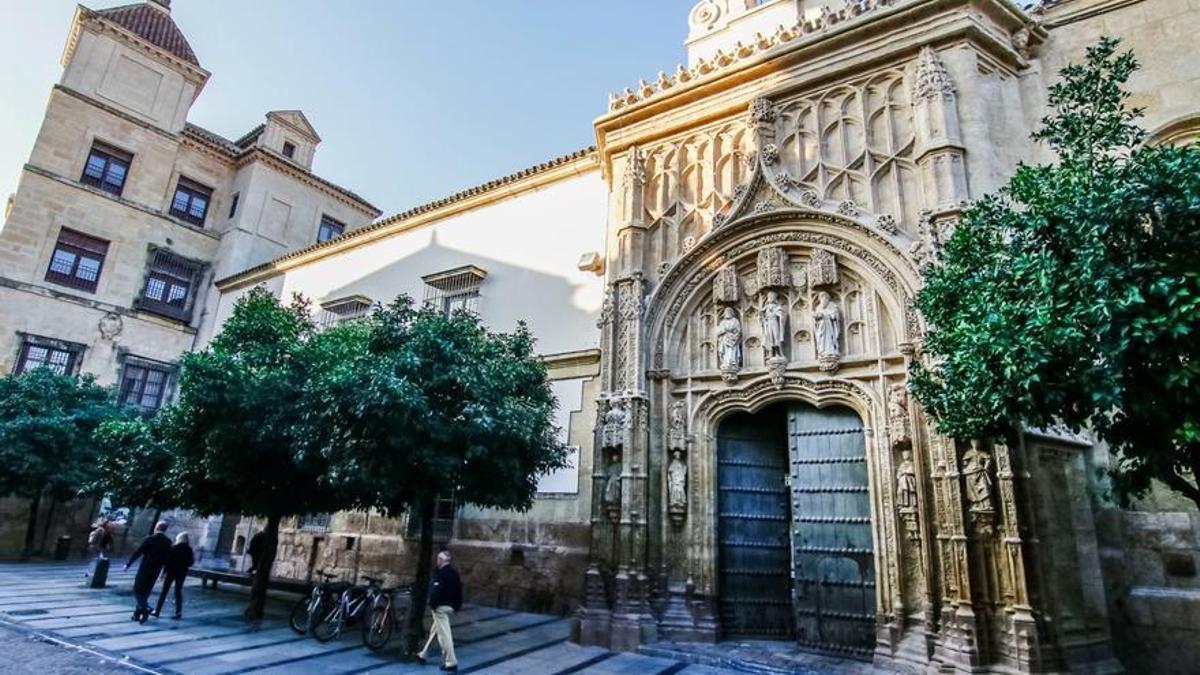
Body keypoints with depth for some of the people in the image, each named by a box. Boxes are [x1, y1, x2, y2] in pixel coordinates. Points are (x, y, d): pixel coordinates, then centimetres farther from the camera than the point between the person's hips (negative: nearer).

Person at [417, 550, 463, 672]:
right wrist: (457, 606, 18)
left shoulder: (439, 573, -15)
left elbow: (435, 590, -22)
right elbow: (459, 591, 13)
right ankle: (423, 655, 36)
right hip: (450, 606, 9)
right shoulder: (454, 574, 10)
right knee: (434, 630, 23)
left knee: (444, 634, -5)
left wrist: (432, 604, -12)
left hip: (440, 607, -9)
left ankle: (451, 663, -4)